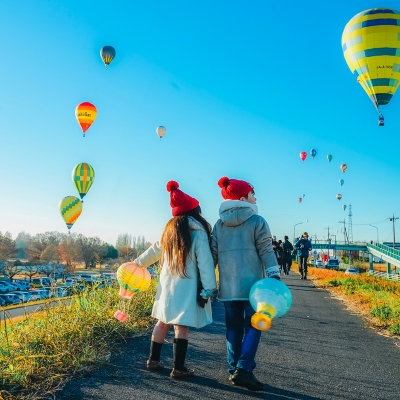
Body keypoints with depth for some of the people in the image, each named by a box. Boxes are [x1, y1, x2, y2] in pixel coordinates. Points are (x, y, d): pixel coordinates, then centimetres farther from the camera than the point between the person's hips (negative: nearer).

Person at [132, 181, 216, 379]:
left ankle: (153, 360, 28)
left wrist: (137, 262, 34)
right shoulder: (198, 232, -12)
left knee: (163, 322, 17)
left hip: (167, 285, 6)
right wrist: (208, 289, -9)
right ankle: (178, 368, 10)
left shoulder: (170, 229, 6)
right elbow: (205, 263, -14)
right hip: (187, 287, -6)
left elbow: (154, 251, 18)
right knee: (182, 326, 2)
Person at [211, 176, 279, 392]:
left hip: (228, 286, 5)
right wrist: (274, 278, -8)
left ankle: (233, 369, 18)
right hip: (252, 285, -4)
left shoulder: (219, 224, 9)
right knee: (253, 326, 3)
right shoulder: (257, 221, -3)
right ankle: (243, 369, -5)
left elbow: (213, 255, 10)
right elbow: (266, 252, -8)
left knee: (233, 328, 13)